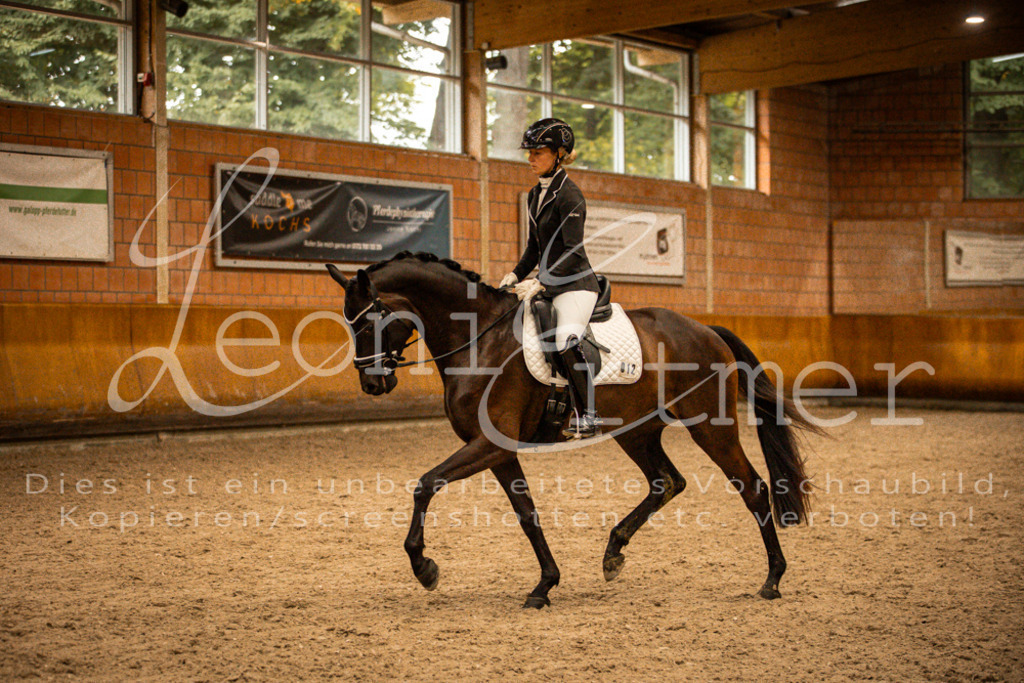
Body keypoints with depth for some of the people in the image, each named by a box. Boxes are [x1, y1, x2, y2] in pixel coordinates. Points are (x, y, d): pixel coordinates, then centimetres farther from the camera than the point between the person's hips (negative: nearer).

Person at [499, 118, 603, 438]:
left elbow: (573, 251, -20)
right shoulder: (536, 195, 14)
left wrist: (540, 280, -27)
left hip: (576, 283, -10)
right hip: (550, 286, 10)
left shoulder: (569, 195, -13)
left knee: (567, 343, -27)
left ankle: (587, 417, -23)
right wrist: (515, 275, 7)